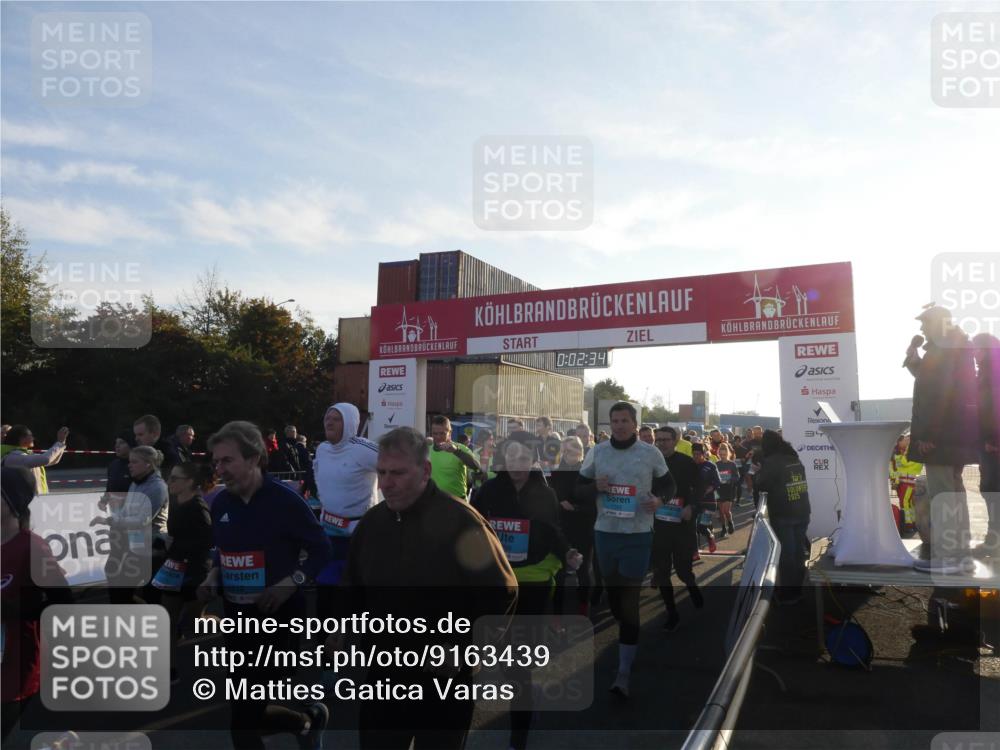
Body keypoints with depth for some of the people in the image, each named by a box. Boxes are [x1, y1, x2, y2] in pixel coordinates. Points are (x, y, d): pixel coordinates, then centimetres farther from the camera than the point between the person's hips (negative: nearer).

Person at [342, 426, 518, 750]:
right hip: (382, 673, 5)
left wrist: (461, 646, -14)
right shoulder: (371, 522, 2)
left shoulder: (461, 521, -17)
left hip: (443, 678, -5)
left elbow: (502, 593, -14)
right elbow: (353, 589, 16)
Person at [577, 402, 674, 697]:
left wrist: (659, 499, -11)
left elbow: (668, 484, 10)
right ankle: (630, 639, 41)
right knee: (613, 595, 15)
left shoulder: (651, 453, -2)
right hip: (604, 533, 3)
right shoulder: (597, 452, 2)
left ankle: (624, 672, 0)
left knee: (629, 601, -5)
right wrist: (595, 487, -13)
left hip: (638, 536, -3)